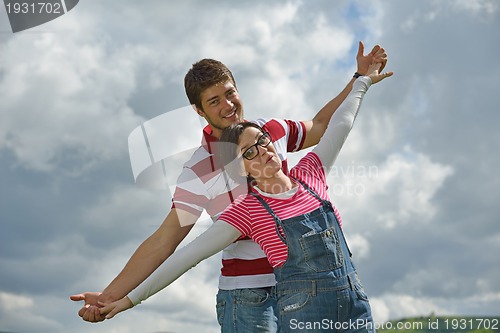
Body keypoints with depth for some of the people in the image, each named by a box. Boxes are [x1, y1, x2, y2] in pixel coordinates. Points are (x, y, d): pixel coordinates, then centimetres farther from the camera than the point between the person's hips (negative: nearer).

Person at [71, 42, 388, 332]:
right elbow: (165, 239, -11)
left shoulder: (274, 130, 4)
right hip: (246, 295, -5)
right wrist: (111, 295, -18)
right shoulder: (199, 170, -11)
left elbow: (320, 127, 24)